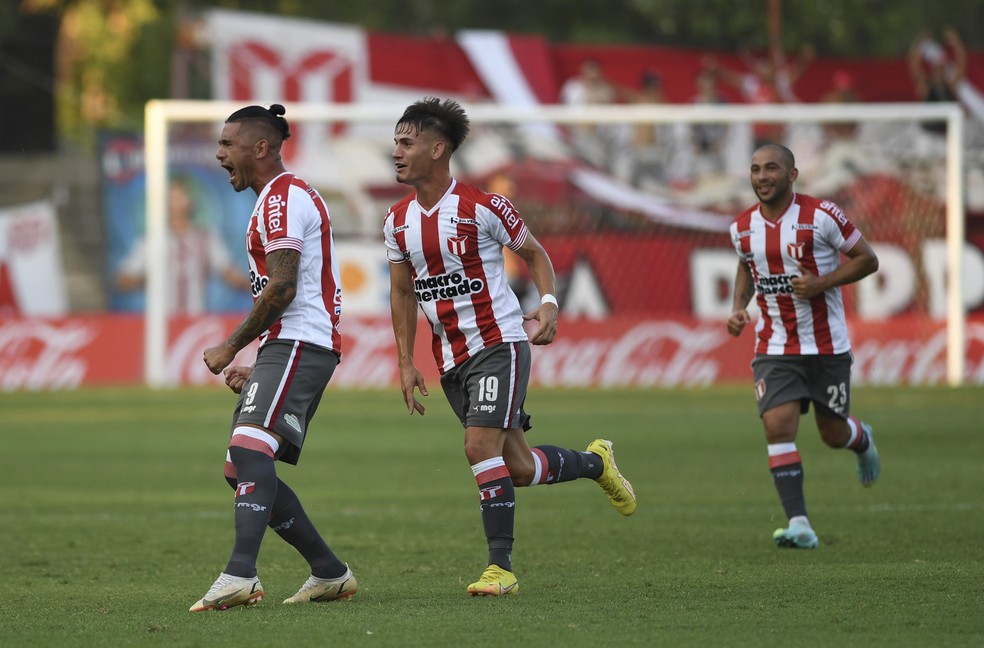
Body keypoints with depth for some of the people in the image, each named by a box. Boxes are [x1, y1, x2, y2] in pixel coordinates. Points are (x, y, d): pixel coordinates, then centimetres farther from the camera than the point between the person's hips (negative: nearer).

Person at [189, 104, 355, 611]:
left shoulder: (283, 198, -8)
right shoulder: (283, 198, 25)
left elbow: (282, 289, -18)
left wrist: (230, 347, -10)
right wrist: (257, 370, 24)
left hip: (298, 343, -11)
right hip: (286, 347, 11)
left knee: (249, 448, -26)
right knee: (242, 471, 10)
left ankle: (240, 577, -40)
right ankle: (330, 574, 15)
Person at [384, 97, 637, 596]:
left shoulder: (481, 207, -11)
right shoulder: (397, 221, 5)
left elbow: (534, 254, 2)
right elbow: (402, 293, 15)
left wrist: (548, 304, -15)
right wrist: (406, 363, 10)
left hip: (499, 344, -6)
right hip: (450, 357, 6)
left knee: (480, 447, -21)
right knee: (517, 468, 7)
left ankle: (500, 567, -16)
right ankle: (595, 462, 37)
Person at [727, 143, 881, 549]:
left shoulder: (820, 216, -13)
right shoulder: (743, 228, 1)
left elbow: (867, 260, -6)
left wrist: (820, 283, -19)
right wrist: (739, 307, 3)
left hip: (827, 347, -2)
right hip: (775, 349, 2)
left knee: (834, 435, 9)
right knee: (778, 426, -17)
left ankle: (862, 440, 49)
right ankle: (799, 526, -17)